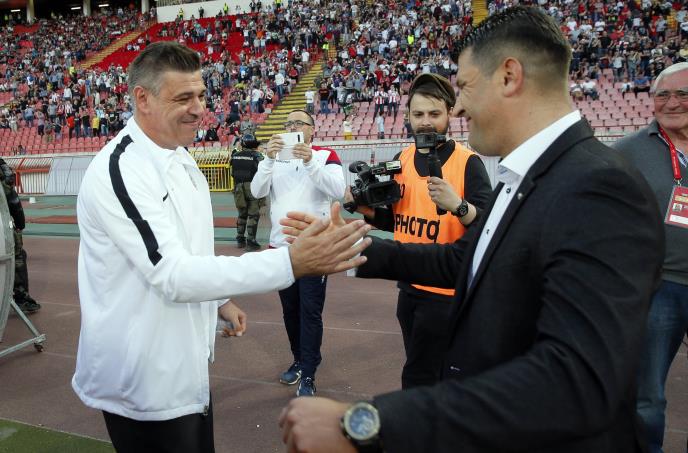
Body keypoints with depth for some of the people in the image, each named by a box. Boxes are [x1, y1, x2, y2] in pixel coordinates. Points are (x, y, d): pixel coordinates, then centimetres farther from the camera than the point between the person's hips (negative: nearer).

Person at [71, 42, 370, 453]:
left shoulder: (179, 156, 6)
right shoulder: (120, 171, -24)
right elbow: (173, 275, -32)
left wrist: (219, 299, 15)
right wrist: (291, 263, -39)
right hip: (143, 380, -8)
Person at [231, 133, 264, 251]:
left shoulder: (235, 156, 4)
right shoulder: (257, 156, -10)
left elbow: (233, 173, 7)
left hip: (238, 187, 5)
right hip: (253, 188, -5)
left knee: (242, 214, 18)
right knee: (253, 215, 2)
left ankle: (240, 239, 23)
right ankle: (251, 242, 2)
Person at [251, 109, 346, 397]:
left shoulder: (325, 156, -3)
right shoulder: (275, 158, 8)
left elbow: (339, 191, -19)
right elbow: (257, 192, -6)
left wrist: (310, 161, -28)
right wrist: (270, 158, -21)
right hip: (280, 246, 5)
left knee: (310, 312, -2)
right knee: (290, 309, 15)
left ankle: (308, 375, 7)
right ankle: (300, 361, 31)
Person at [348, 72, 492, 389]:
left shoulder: (467, 162, -11)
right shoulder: (401, 159, 6)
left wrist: (458, 206, -36)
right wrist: (366, 209, -3)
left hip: (444, 290, -6)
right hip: (409, 285, 6)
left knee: (417, 378, 1)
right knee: (437, 375, 20)